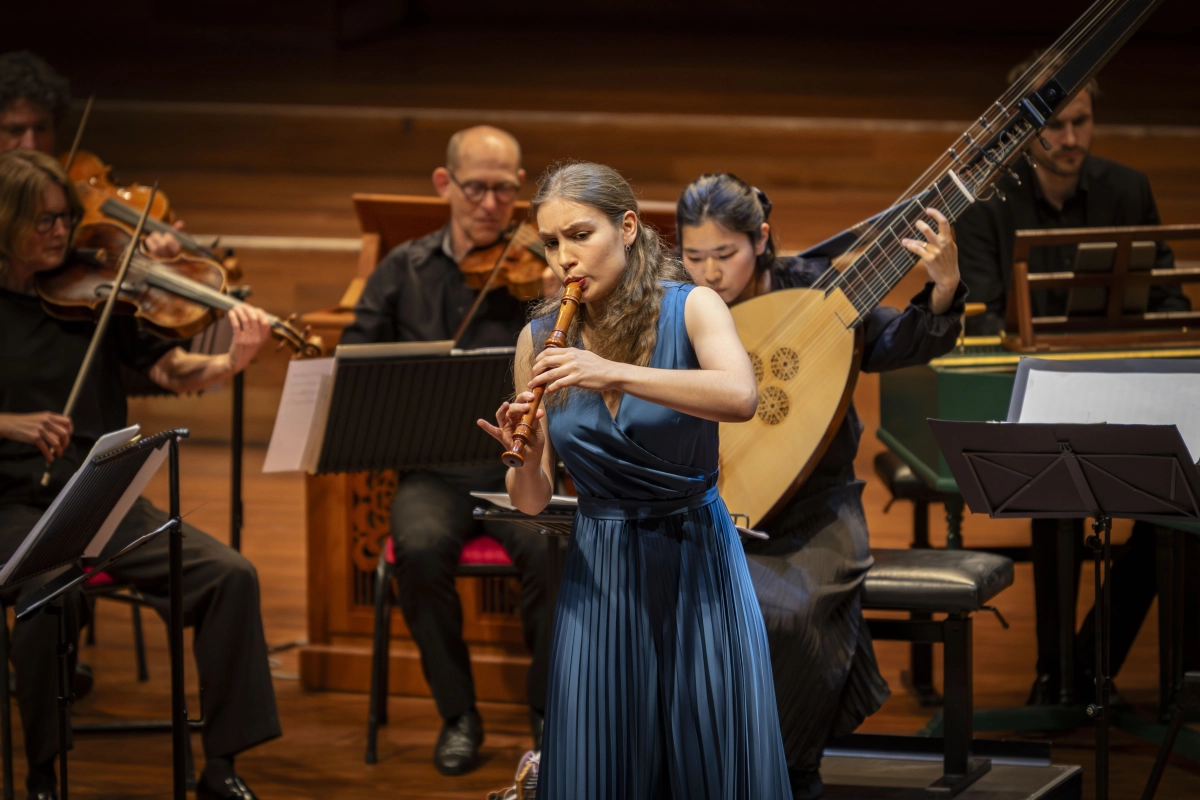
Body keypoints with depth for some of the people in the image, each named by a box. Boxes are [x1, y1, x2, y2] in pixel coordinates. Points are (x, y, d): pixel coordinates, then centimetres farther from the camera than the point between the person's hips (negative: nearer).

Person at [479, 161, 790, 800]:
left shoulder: (690, 308, -8)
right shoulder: (541, 339, 0)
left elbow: (740, 397, -30)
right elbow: (531, 502, 2)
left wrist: (614, 373, -39)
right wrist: (526, 458, -20)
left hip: (698, 561, -2)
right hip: (598, 572, 2)